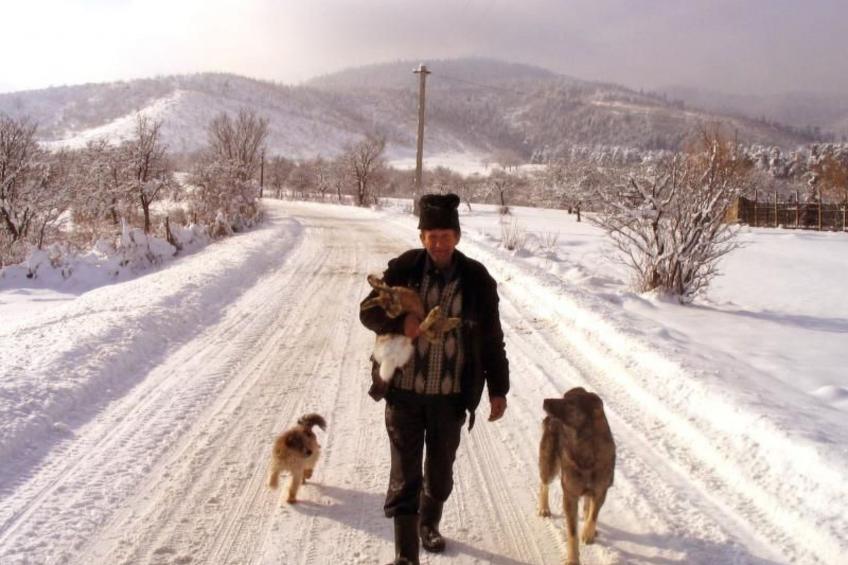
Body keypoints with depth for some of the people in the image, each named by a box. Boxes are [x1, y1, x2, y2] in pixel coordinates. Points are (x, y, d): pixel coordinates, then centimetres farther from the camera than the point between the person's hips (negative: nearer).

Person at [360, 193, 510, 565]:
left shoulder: (476, 279, -4)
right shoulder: (403, 269, -7)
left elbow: (492, 339, 2)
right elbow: (369, 312, -3)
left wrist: (498, 389, 2)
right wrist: (400, 323, -24)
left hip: (451, 395, 2)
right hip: (404, 390, -1)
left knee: (441, 469, 18)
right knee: (405, 472, 2)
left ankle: (429, 524, 44)